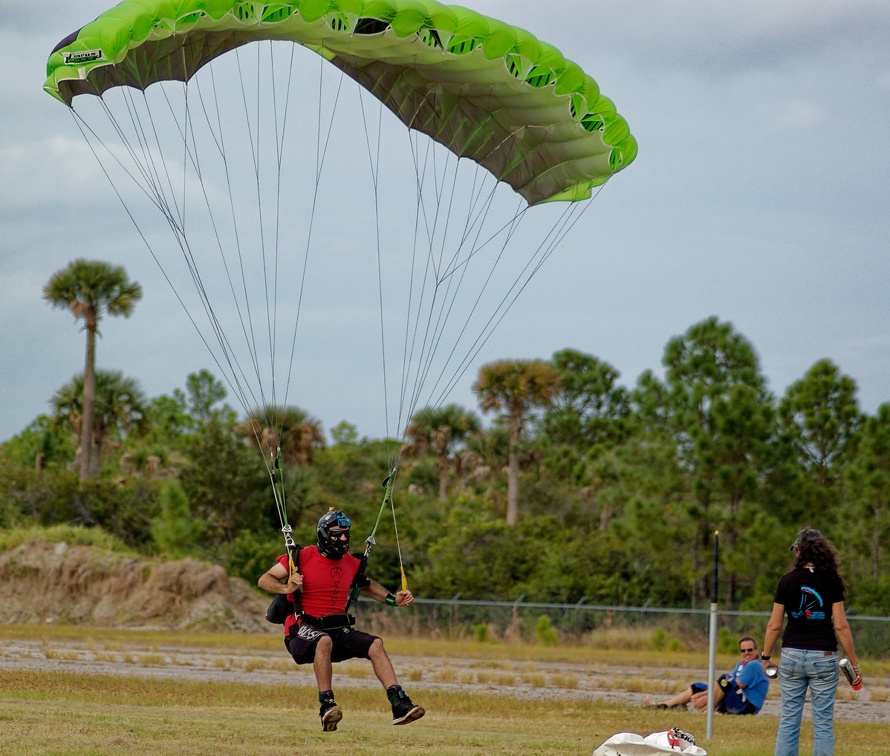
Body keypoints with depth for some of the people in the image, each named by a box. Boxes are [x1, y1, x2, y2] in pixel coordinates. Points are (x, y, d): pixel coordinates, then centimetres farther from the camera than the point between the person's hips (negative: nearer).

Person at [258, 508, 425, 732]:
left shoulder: (351, 563, 12)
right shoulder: (303, 557, -5)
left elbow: (366, 585, 33)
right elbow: (264, 580, -3)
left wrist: (393, 599, 17)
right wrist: (286, 588, -24)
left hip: (339, 629, 6)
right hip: (303, 629, -6)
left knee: (375, 644, -15)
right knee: (324, 641, -39)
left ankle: (399, 704, -20)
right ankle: (326, 705, -38)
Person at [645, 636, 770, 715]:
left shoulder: (753, 666, -13)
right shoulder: (742, 664, 17)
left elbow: (735, 687, -20)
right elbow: (724, 687, 10)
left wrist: (707, 697, -20)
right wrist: (704, 693, -7)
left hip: (747, 706, -10)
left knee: (725, 679, -31)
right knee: (697, 687, 15)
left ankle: (704, 709, -26)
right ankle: (662, 705, 12)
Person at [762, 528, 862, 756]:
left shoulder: (787, 581, 0)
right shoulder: (831, 582, -3)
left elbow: (774, 625, 1)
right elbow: (840, 626, -5)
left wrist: (766, 657, 13)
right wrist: (854, 663, 0)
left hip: (792, 655, 2)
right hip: (823, 657, -2)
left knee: (788, 719, 7)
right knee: (823, 722, 2)